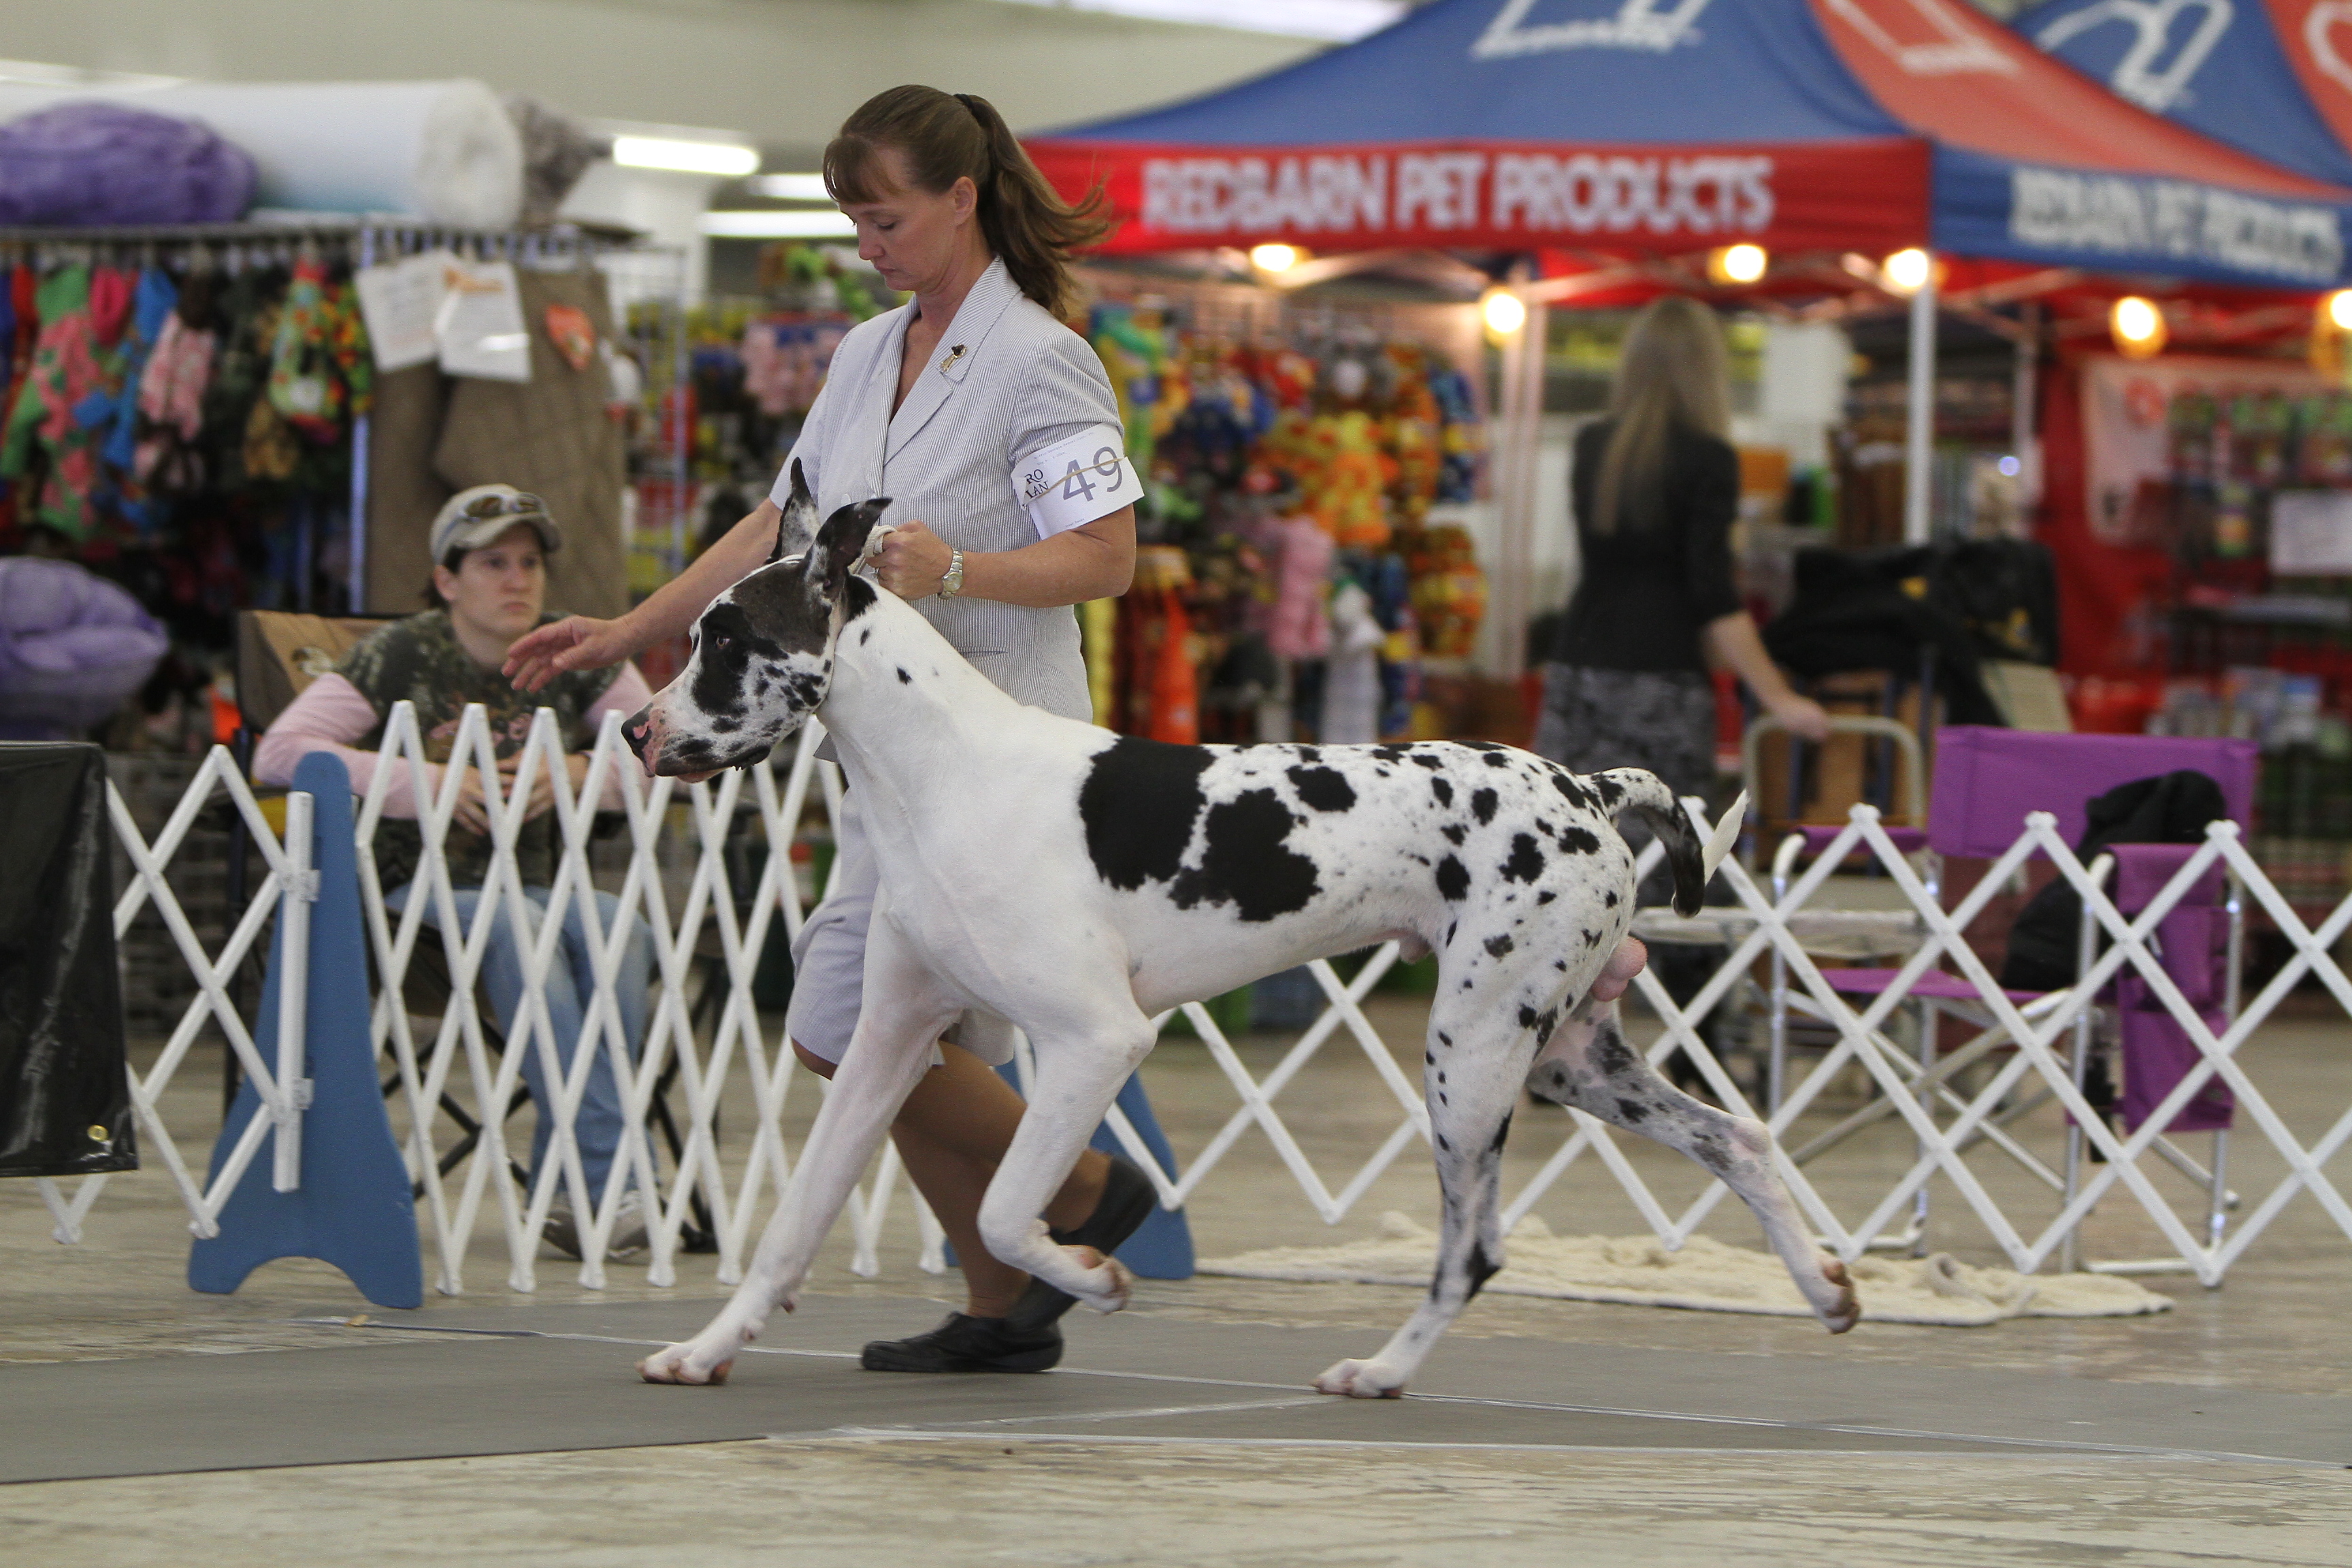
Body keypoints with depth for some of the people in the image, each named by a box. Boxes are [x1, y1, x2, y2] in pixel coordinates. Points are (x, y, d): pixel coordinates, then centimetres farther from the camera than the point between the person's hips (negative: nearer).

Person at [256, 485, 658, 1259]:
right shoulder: (399, 657, -3)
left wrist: (579, 775, -10)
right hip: (414, 895, -4)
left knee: (620, 928, -30)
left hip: (531, 888, 4)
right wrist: (429, 784, -19)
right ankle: (614, 1179, -40)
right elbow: (280, 751, -12)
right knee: (517, 928, -36)